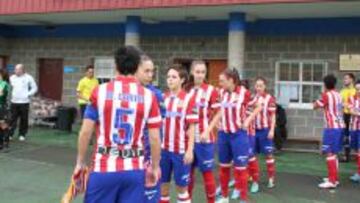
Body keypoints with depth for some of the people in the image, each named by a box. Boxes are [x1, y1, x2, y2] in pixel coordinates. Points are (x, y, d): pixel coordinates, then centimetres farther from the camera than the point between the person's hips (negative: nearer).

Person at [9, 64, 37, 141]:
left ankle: (22, 135, 16)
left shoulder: (28, 78, 0)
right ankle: (10, 134, 6)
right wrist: (10, 95, 2)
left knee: (24, 120, 3)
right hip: (14, 102, 2)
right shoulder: (12, 78, 8)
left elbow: (34, 88, 4)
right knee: (12, 119, -1)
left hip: (24, 102, -2)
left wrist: (28, 94, -6)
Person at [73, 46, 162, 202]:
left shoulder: (100, 92, -4)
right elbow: (155, 138, -2)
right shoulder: (148, 96, -3)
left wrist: (80, 162, 10)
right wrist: (155, 167, 12)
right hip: (134, 170, 1)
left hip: (104, 168, 0)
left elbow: (85, 132, -3)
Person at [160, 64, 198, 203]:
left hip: (181, 150, -4)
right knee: (162, 184, 12)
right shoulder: (163, 98, 5)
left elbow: (191, 127, -8)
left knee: (181, 186, 6)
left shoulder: (188, 99, -8)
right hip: (164, 148, 4)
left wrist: (190, 150, -12)